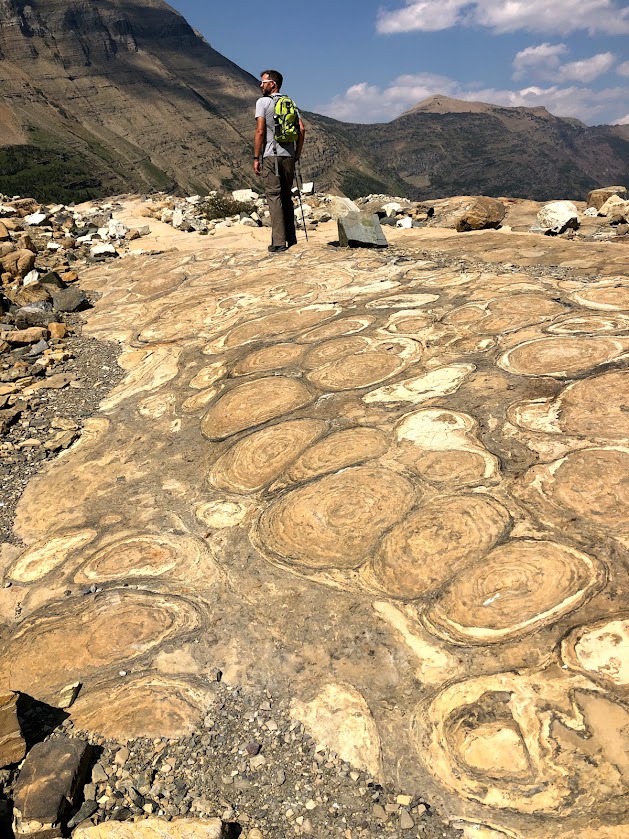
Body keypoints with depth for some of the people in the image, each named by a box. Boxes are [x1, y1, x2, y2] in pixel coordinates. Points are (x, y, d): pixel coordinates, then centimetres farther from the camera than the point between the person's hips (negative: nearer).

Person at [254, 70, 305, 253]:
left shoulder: (262, 102, -1)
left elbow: (260, 131, -9)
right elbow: (302, 129, 8)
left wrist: (256, 158, -5)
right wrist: (297, 154, 14)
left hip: (270, 156, -5)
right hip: (288, 155, 5)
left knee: (274, 196, -6)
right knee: (287, 196, 12)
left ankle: (279, 242, -11)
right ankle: (291, 238, 14)